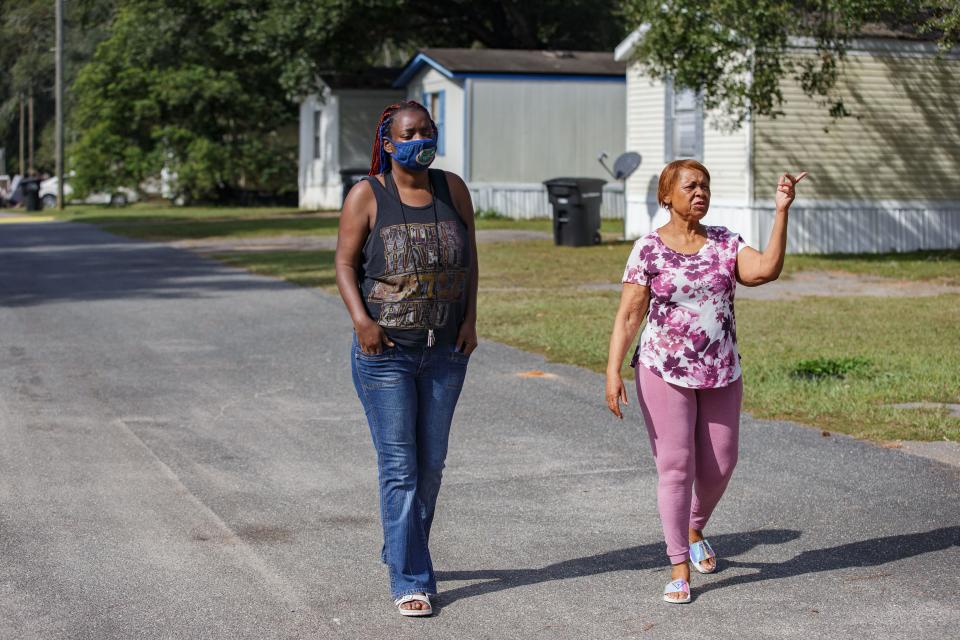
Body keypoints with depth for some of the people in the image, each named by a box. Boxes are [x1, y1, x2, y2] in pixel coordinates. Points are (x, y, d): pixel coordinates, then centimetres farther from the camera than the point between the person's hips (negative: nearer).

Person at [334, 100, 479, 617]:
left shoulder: (452, 188, 3)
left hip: (445, 352, 4)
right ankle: (410, 581, 2)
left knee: (431, 462, 13)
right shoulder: (367, 195, -7)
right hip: (385, 351, -4)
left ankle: (400, 550, 35)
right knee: (399, 466, -4)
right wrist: (361, 320, -19)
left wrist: (470, 319, -1)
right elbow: (345, 263, -6)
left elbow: (468, 257, 9)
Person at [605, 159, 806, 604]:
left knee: (718, 466, 9)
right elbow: (628, 315, -8)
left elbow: (766, 270, -14)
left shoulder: (724, 243, 4)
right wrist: (613, 371, -17)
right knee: (675, 466, -4)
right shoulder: (649, 250, -5)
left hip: (721, 374, 4)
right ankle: (679, 568, 3)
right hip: (664, 373, -4)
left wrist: (781, 212, -19)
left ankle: (694, 531, 39)